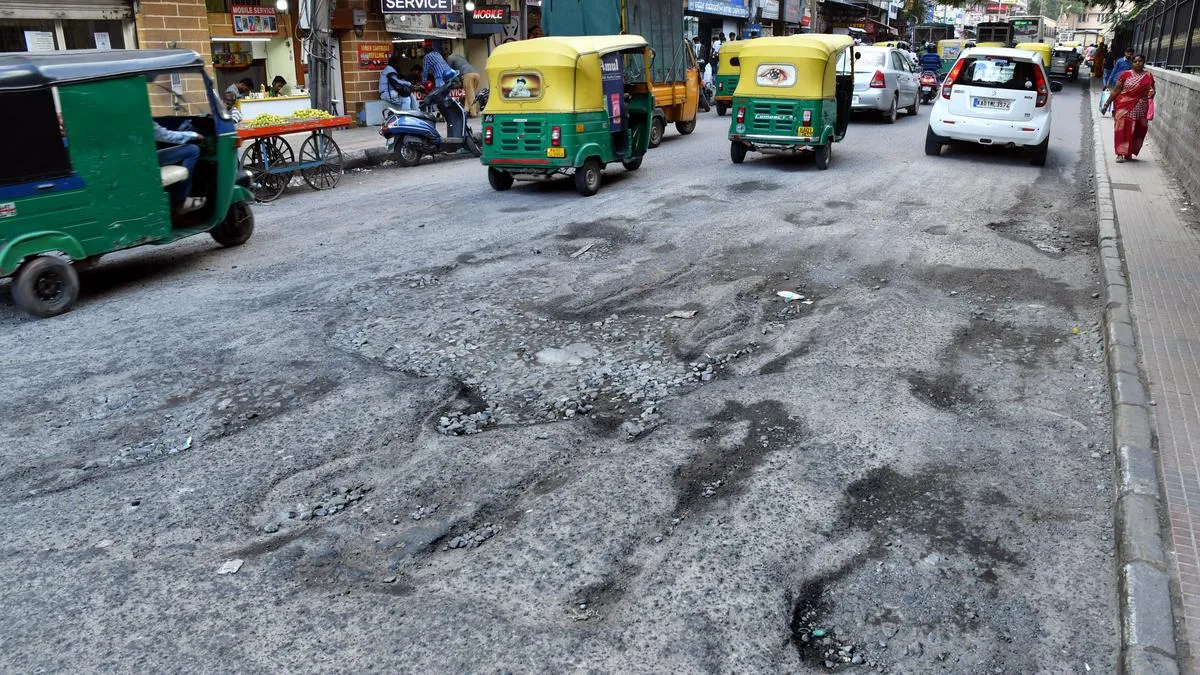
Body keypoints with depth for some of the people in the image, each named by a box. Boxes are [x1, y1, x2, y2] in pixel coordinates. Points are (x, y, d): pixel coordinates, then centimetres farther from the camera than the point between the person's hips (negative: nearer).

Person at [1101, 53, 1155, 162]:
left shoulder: (1148, 76, 7)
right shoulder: (1125, 74, -1)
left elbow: (1152, 90, 18)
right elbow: (1116, 90, -1)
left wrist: (1151, 92, -5)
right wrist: (1107, 104, -5)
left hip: (1140, 108, 2)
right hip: (1124, 106, -2)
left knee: (1136, 131, 4)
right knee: (1122, 128, -8)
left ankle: (1129, 152, 15)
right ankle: (1120, 153, -6)